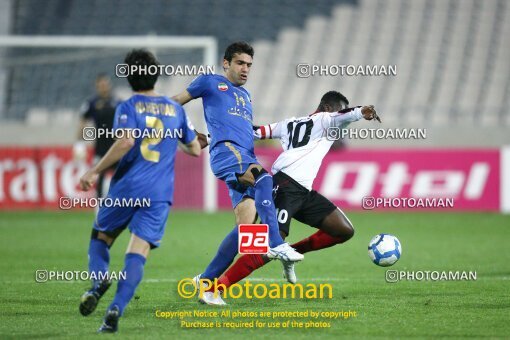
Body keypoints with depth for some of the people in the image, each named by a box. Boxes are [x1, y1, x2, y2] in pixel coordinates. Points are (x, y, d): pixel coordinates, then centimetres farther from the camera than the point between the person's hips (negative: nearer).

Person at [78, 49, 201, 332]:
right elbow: (195, 149, 22)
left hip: (126, 187, -2)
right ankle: (116, 308, -25)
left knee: (100, 237, 19)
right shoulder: (175, 109, 13)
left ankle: (99, 281, -9)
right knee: (138, 251, -7)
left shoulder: (128, 107, 1)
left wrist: (95, 171, -13)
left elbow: (126, 141, -18)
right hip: (159, 194, 2)